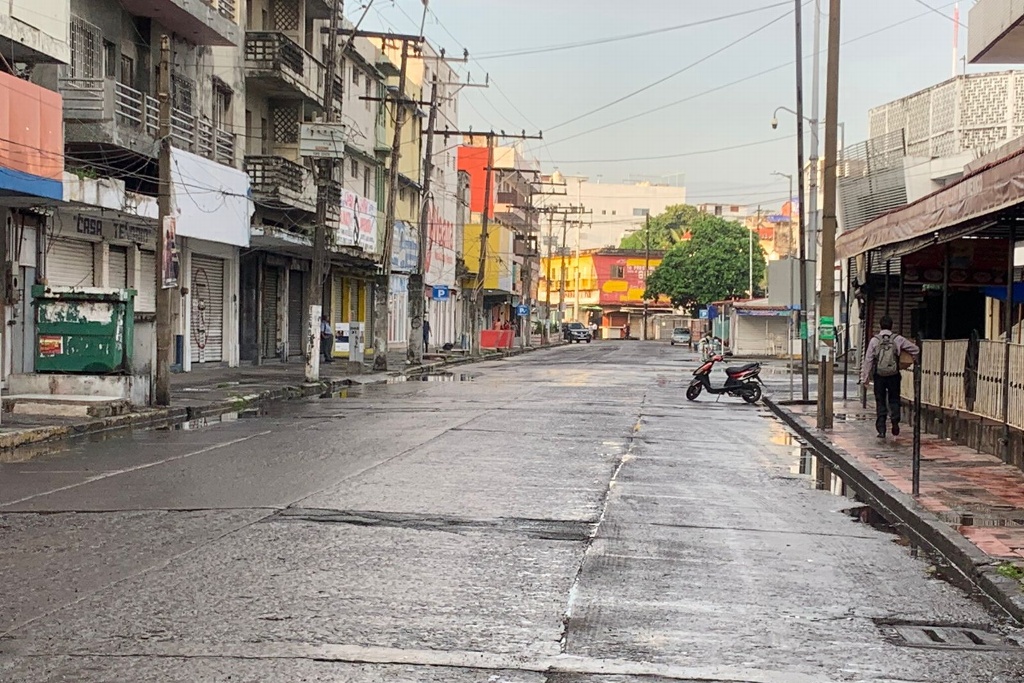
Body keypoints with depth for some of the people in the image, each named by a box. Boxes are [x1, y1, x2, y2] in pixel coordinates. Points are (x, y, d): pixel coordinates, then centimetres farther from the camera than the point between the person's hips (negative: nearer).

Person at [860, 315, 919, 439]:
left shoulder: (874, 340, -3)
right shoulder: (898, 340, -1)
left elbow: (868, 360, -3)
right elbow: (916, 350, 5)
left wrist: (865, 378, 2)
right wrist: (909, 360, 25)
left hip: (879, 375, 0)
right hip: (894, 375, 0)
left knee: (880, 402, 6)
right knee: (894, 400, 14)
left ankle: (881, 429, 3)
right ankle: (895, 422, -2)